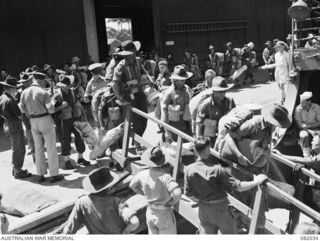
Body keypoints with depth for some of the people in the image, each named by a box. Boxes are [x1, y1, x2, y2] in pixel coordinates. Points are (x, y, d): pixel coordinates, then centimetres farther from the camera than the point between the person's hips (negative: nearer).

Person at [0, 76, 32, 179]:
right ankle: (18, 172, 8)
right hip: (15, 126, -10)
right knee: (19, 149, 0)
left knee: (15, 148, 21)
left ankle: (15, 169, 31)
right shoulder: (10, 100, -23)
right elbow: (19, 115, -19)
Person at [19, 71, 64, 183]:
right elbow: (50, 109, -17)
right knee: (51, 148, 3)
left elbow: (22, 108, 5)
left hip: (33, 122, 5)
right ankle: (54, 174, 7)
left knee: (39, 149, 14)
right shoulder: (43, 93, -14)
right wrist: (51, 106, 4)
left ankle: (41, 175, 19)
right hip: (45, 120, -5)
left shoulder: (24, 92, 1)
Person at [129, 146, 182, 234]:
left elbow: (132, 185, 9)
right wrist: (172, 203, -20)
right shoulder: (165, 177, -28)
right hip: (164, 214, -5)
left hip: (150, 212, 5)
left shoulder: (142, 174, -11)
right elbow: (177, 192, -41)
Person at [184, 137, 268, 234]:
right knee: (229, 232, 21)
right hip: (220, 209, -3)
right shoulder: (217, 169, -25)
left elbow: (189, 194, -4)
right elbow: (239, 187, -21)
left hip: (203, 210, 3)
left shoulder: (189, 169, -13)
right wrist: (257, 181, -8)